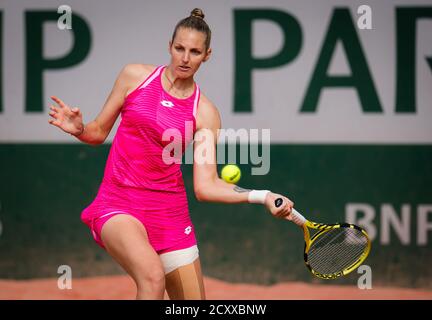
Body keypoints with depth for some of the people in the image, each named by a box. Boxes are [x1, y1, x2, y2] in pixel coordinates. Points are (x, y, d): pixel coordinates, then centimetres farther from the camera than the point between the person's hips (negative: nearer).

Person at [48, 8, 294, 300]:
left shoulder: (205, 112, 1)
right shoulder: (135, 76, 1)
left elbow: (205, 186, -5)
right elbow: (99, 132, 12)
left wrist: (262, 196, -17)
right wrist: (79, 128, -11)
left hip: (170, 213, 3)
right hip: (118, 206, -3)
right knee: (153, 276, -32)